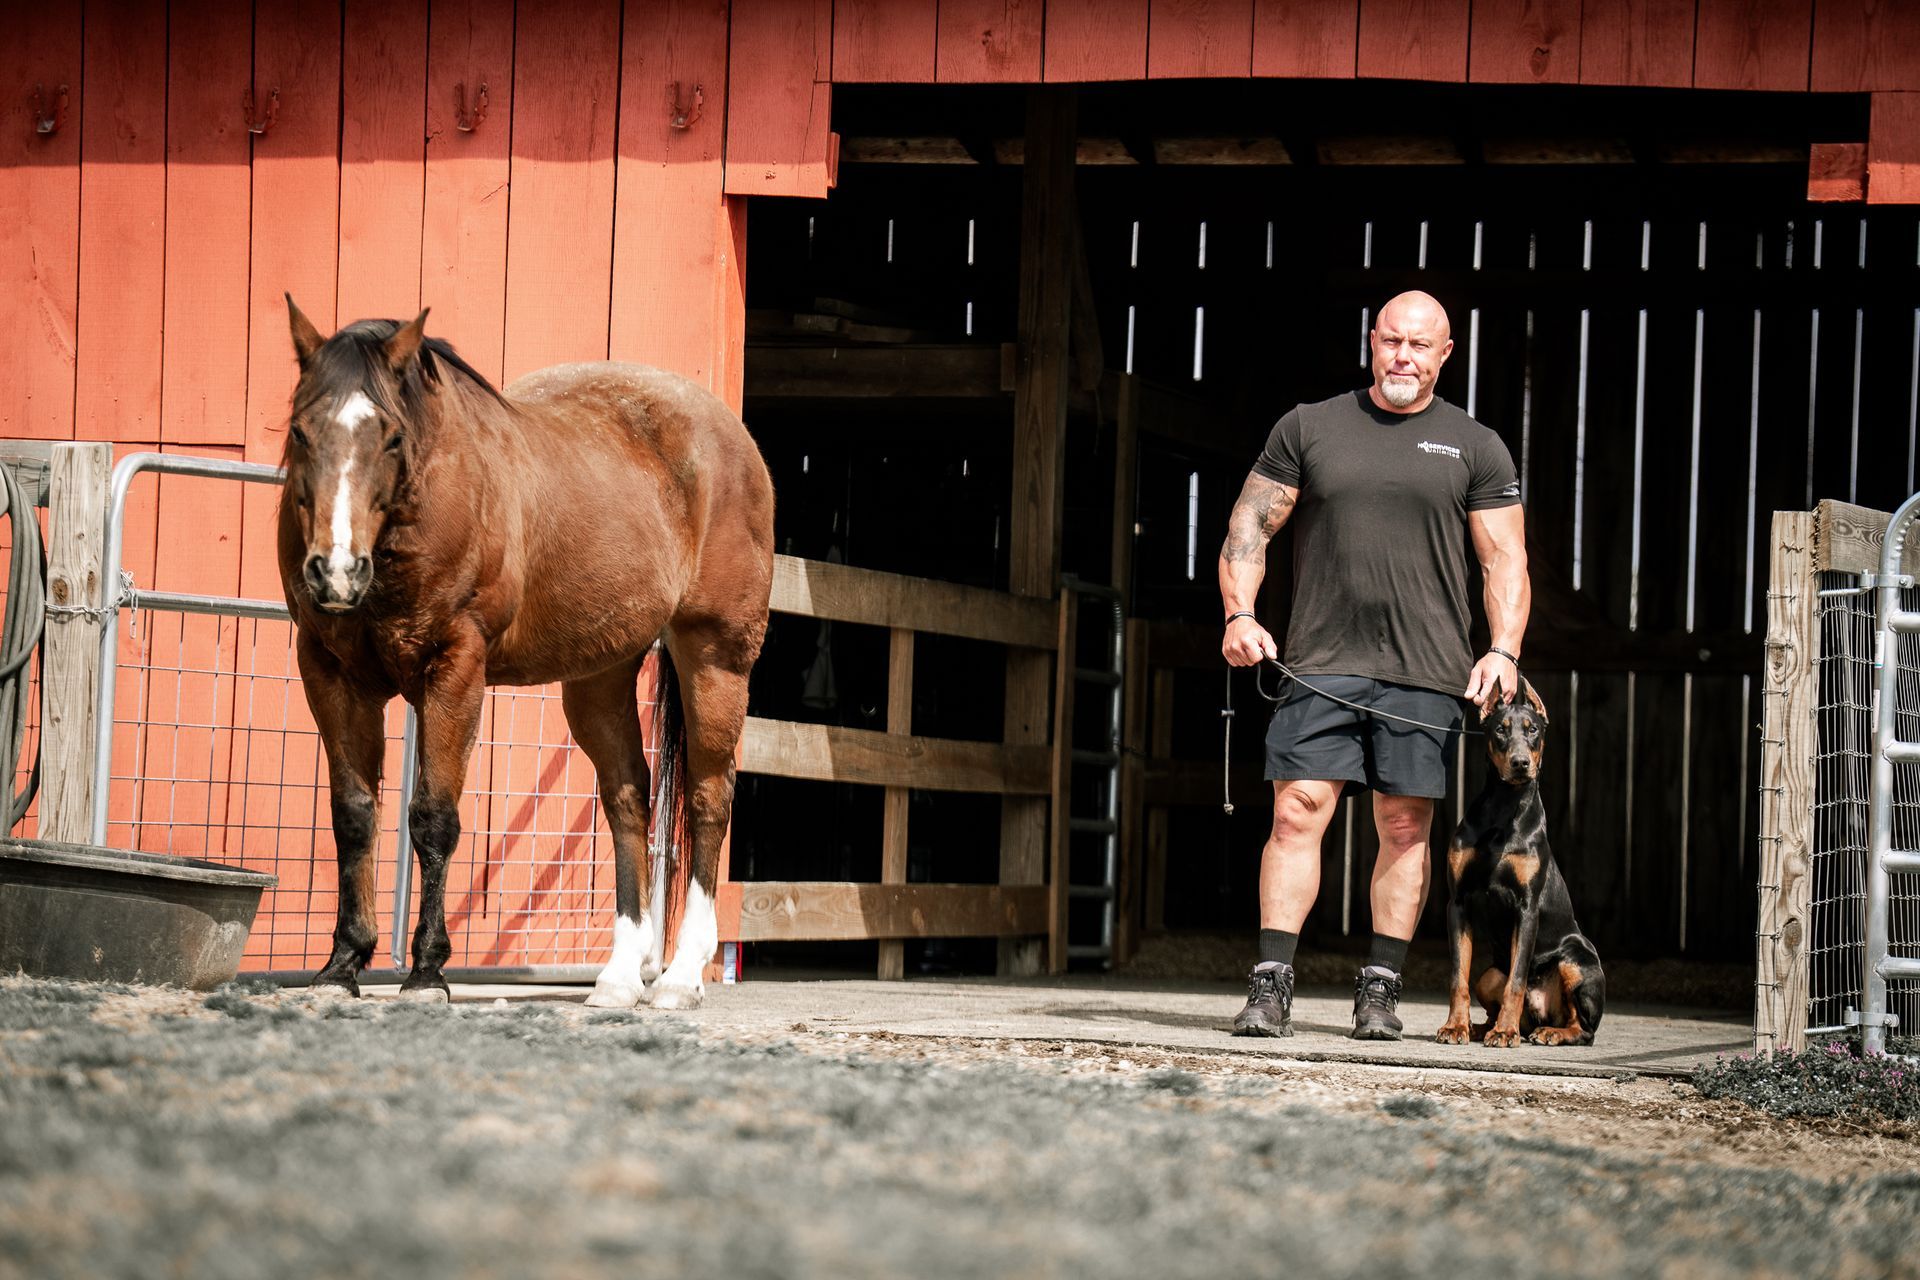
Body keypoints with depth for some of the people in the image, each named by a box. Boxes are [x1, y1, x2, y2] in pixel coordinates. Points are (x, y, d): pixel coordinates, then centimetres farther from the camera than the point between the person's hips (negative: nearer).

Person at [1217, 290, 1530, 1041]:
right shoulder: (1308, 429, 10)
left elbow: (1506, 562, 6)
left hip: (1425, 673, 0)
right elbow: (1249, 527, 9)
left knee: (1405, 828, 2)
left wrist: (1503, 651, -10)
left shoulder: (1475, 449, 9)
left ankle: (1379, 992, 9)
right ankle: (1271, 989, -9)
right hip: (1319, 665, 0)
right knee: (1297, 813, -9)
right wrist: (1240, 615, -7)